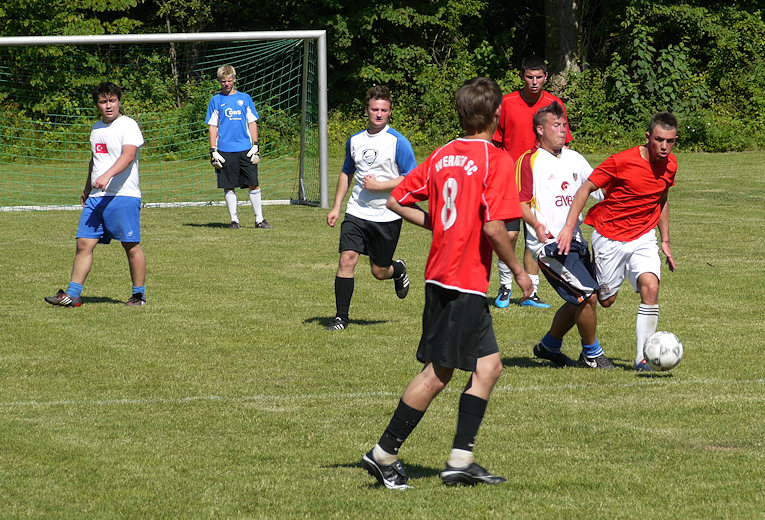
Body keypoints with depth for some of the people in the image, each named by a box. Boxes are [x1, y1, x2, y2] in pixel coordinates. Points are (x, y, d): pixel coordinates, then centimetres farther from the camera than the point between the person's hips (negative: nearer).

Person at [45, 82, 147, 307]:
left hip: (123, 195, -7)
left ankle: (139, 294, 10)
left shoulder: (128, 125, -6)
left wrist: (107, 175, -36)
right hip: (97, 197, 7)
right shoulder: (97, 128, 19)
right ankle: (72, 295, 1)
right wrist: (87, 190, 38)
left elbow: (128, 155, -22)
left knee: (131, 246, -2)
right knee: (84, 243, 0)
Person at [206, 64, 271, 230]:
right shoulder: (216, 101, 5)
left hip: (245, 149, 1)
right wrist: (213, 151, -3)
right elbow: (213, 127, 5)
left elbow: (252, 123, 11)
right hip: (225, 151, -1)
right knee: (229, 186, 2)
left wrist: (255, 146, 2)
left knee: (254, 185, -2)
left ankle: (259, 219, 5)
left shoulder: (244, 98, 9)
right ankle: (234, 220, 10)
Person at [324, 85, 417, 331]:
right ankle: (341, 317, -5)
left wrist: (378, 185, -16)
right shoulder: (355, 141, 8)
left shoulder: (398, 142, -8)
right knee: (347, 259, -13)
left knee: (379, 272, 6)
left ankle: (398, 270, 43)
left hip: (387, 216, -3)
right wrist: (336, 207, 16)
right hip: (357, 213, 3)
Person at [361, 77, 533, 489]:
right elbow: (494, 226, -20)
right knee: (437, 373, -2)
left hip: (440, 275, 8)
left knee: (488, 365, 12)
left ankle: (461, 460, 11)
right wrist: (519, 271, -7)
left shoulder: (442, 156, 9)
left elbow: (396, 200, 9)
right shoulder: (496, 159, -12)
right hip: (467, 282, -8)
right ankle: (384, 454, 2)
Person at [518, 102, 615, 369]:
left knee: (578, 302, 11)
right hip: (548, 244, -8)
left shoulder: (574, 158, 14)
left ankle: (549, 346, 32)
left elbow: (598, 189, 19)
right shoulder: (529, 161, -6)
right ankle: (592, 353, 6)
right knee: (588, 295, -13)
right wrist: (536, 225, -26)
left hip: (575, 241, 8)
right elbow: (520, 201, -11)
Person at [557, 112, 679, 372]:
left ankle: (642, 358, -15)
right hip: (609, 237, -3)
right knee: (606, 299, 1)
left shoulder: (669, 165, -1)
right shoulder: (622, 161, -19)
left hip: (643, 237, 4)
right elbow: (585, 189, -13)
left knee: (650, 287, -19)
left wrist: (665, 241, 17)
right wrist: (569, 227, -21)